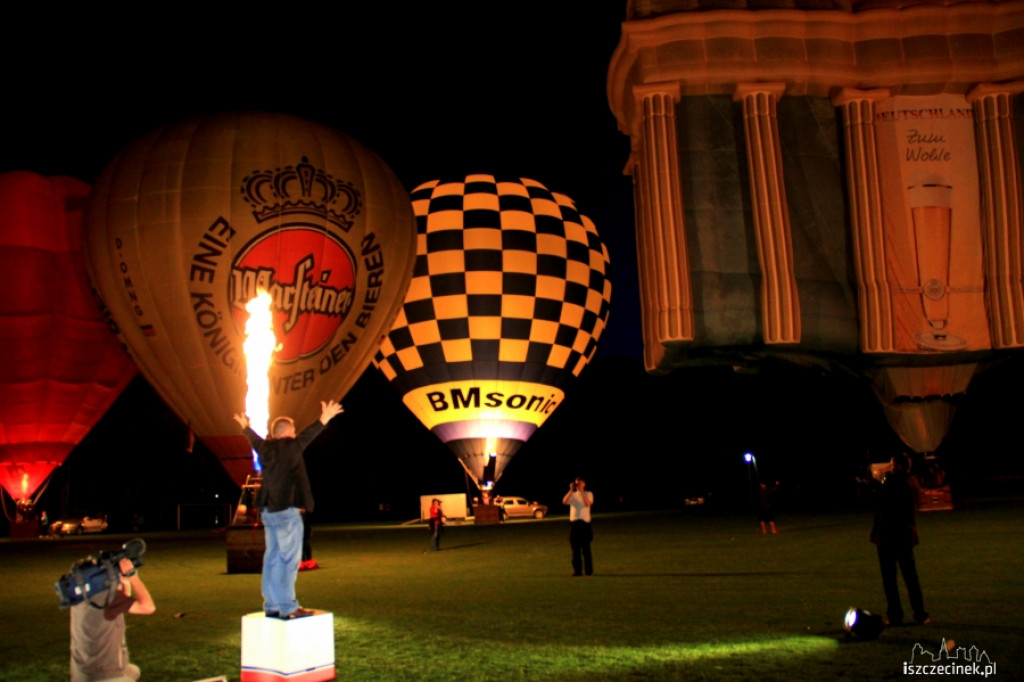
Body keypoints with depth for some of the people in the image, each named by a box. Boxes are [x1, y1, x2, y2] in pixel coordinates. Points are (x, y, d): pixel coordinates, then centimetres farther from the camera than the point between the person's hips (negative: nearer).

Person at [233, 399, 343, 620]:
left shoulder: (266, 448, 11)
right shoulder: (289, 447, -10)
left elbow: (255, 439, 29)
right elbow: (306, 436, -23)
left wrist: (246, 426, 48)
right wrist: (324, 419, -27)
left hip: (268, 511, 9)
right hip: (286, 511, -9)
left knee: (272, 558, 12)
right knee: (289, 559, -8)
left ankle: (271, 605, 17)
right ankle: (287, 607, -9)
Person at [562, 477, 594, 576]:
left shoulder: (588, 494, 6)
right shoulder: (572, 494, 14)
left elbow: (588, 504, -14)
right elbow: (564, 502, -5)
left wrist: (582, 491, -14)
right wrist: (571, 490, -10)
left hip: (585, 522, -3)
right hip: (573, 522, 3)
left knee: (586, 548, -2)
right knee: (575, 549, 3)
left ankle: (589, 571, 3)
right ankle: (577, 571, 9)